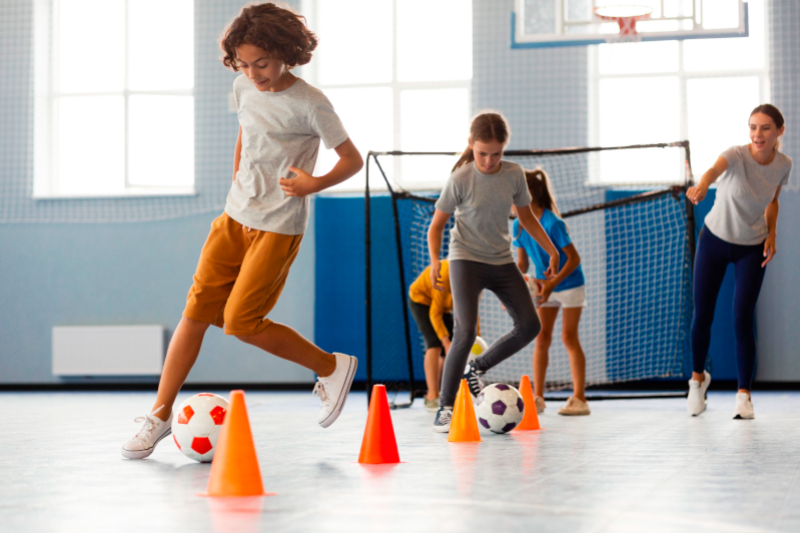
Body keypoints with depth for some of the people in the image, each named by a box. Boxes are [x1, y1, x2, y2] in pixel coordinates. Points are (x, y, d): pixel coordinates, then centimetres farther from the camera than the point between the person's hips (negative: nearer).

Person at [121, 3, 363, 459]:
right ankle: (160, 416, 8)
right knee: (197, 310, 1)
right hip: (235, 216, 6)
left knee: (240, 322, -12)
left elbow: (353, 159, -7)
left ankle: (332, 367, 8)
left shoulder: (310, 104, -14)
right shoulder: (244, 88, 4)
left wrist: (315, 183, -21)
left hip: (279, 228, -6)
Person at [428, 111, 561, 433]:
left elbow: (526, 216, 13)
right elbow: (437, 225, -7)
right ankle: (445, 408, -9)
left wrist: (552, 250, 12)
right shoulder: (460, 179, -14)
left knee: (530, 326, 1)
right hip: (466, 260, -5)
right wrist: (435, 259, -23)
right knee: (466, 332, -20)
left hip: (502, 261, 5)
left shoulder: (514, 174, -3)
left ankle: (475, 370, 20)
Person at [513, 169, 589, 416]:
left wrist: (552, 283, -29)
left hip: (569, 283, -6)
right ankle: (537, 397, 3)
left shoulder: (553, 223, -26)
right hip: (545, 285, 6)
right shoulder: (518, 226, -6)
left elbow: (574, 258, -22)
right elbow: (522, 262, 3)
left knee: (569, 337, -6)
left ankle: (579, 399, -1)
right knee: (541, 337, 1)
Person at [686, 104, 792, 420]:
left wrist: (772, 234, -5)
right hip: (714, 241, -2)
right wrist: (702, 186, -73)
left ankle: (743, 394, 6)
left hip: (752, 249, 2)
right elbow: (714, 170, -50)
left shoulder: (783, 165, -11)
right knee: (702, 316, 4)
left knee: (742, 322, -6)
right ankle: (698, 378, 30)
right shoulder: (737, 156, -26)